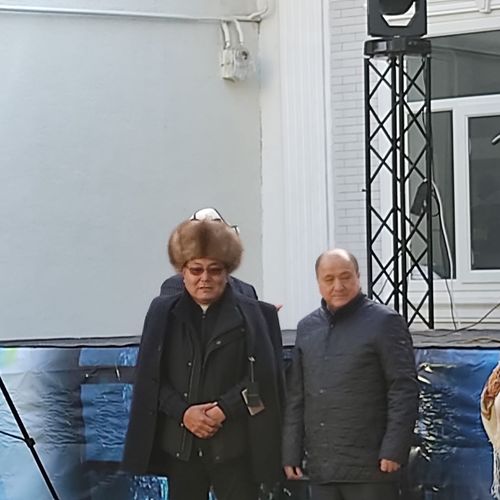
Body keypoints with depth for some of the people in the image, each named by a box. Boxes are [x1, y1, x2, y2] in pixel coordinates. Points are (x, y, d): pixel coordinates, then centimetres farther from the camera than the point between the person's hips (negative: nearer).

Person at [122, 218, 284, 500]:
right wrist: (183, 412, -11)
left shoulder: (252, 316, 1)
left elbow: (263, 378, -5)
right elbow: (150, 378, 3)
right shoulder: (163, 313, 8)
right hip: (180, 445, 2)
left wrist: (223, 410, -15)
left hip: (233, 446, -2)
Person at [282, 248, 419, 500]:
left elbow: (404, 389, -7)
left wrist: (394, 450, -13)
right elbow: (295, 396, 15)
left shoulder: (384, 322, -2)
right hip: (320, 469, 5)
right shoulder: (307, 327, 14)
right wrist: (291, 453, 10)